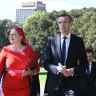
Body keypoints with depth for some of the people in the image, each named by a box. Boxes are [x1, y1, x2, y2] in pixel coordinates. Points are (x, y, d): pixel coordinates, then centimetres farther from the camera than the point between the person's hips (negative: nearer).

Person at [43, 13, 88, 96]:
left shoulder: (78, 41, 4)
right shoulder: (51, 40, 7)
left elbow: (84, 64, 5)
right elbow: (46, 63, 4)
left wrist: (73, 71, -14)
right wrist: (57, 69, -16)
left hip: (72, 84, -1)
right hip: (54, 84, 1)